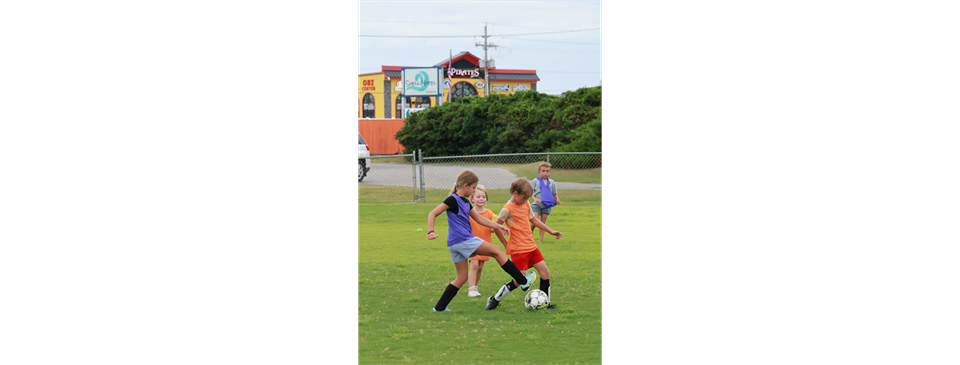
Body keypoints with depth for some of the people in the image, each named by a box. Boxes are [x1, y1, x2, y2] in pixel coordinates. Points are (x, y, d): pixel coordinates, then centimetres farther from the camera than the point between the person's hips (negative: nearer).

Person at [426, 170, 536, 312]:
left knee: (462, 277, 11)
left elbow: (479, 219, 25)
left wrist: (497, 226, 21)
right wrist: (431, 232, -26)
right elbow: (432, 214, -14)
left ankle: (440, 307, 8)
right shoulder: (453, 200, -10)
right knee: (497, 252, -3)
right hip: (463, 240, -10)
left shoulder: (465, 202, 19)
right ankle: (522, 280, 1)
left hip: (454, 245, 10)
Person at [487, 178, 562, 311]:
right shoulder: (507, 209, -15)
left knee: (545, 272, 4)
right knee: (519, 281, -8)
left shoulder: (526, 205, 10)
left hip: (531, 246, 8)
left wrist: (551, 231, 24)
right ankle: (494, 300, 6)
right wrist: (506, 244, -2)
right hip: (518, 250, -8)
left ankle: (545, 302, 15)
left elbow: (533, 220, 25)